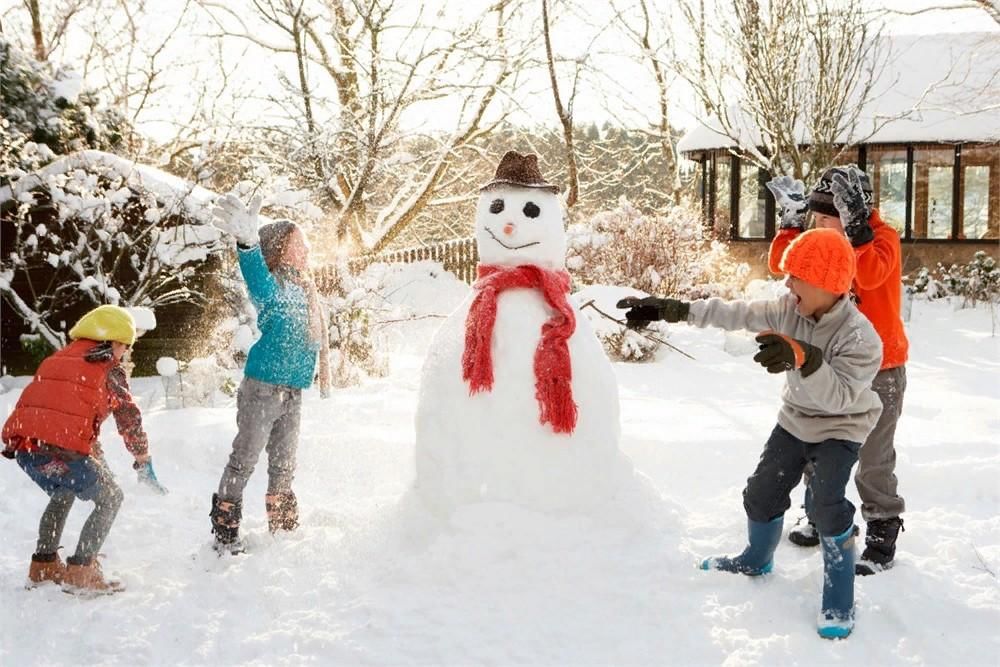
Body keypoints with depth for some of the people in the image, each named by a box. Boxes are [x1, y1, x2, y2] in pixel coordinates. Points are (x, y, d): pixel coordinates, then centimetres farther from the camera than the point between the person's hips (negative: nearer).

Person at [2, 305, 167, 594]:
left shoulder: (56, 361, 27)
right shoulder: (110, 371, 8)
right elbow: (129, 418, 10)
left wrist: (97, 461, 39)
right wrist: (144, 462, 22)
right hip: (63, 448, -7)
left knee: (62, 493, 33)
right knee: (110, 498, 10)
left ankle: (43, 563, 30)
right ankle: (80, 571, 1)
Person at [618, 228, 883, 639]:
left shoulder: (860, 337, -31)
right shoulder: (789, 310, -14)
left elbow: (839, 395, -39)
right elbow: (737, 314, -16)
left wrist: (804, 359, -56)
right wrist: (677, 310, -24)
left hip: (841, 427, -6)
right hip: (796, 419, 6)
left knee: (828, 503, -22)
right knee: (762, 492, 12)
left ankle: (839, 601, -7)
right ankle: (756, 560, 41)